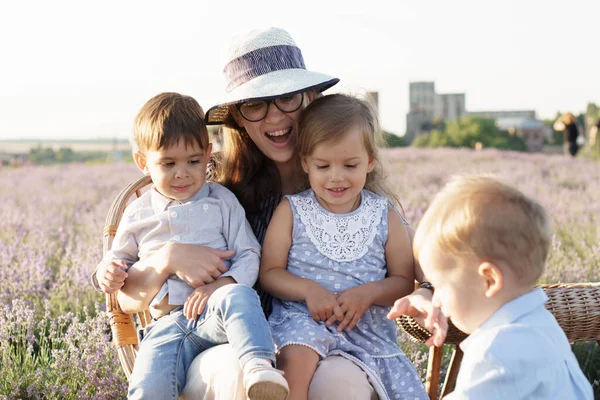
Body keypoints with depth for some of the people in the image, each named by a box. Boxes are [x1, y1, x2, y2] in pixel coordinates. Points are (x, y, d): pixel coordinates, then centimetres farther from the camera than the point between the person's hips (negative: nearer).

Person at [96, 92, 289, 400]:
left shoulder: (222, 201, 9)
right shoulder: (137, 213, 15)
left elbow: (249, 254, 4)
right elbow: (119, 257, 29)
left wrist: (220, 285, -16)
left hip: (214, 312, -2)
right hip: (167, 321, 2)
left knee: (238, 295, -39)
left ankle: (260, 368, -51)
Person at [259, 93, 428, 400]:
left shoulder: (384, 216, 7)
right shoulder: (291, 211, 4)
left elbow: (405, 281, 8)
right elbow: (269, 272, 3)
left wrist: (369, 293, -12)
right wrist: (308, 289, -15)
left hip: (369, 326, 2)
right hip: (303, 318, -2)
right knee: (297, 353, -35)